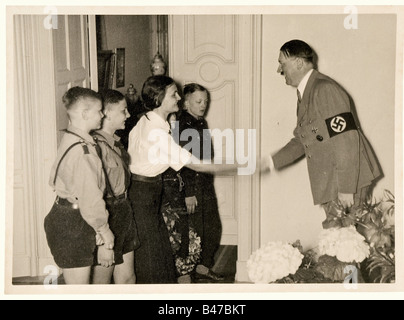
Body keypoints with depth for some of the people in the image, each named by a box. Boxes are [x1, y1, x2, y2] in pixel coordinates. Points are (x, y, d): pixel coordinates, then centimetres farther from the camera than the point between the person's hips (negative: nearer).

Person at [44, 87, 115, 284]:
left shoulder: (68, 140, 8)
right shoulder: (83, 150, -23)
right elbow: (91, 200, -24)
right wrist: (106, 239, -12)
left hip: (61, 215, 10)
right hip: (73, 226, -10)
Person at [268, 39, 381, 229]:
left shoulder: (325, 90, -16)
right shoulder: (305, 94, 16)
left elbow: (346, 140, -22)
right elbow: (302, 140, 20)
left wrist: (346, 189, -23)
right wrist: (271, 162, 8)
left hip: (349, 180, -9)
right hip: (330, 184, 9)